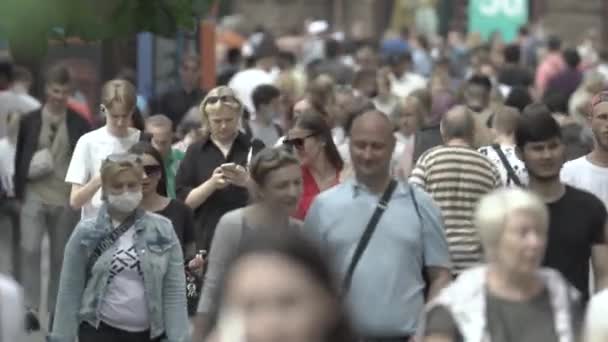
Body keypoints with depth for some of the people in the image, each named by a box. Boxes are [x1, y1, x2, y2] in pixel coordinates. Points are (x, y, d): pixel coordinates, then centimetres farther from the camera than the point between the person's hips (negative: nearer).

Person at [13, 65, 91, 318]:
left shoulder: (79, 124, 1)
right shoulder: (29, 121, 2)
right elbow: (19, 158, 7)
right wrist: (19, 192, 2)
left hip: (66, 200, 1)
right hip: (34, 196, -1)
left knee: (60, 257, 8)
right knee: (30, 249, -15)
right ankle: (30, 307, -11)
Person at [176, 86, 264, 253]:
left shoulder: (255, 149, 6)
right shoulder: (196, 152, 7)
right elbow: (184, 201, 2)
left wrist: (248, 182, -18)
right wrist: (211, 184, -15)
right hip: (208, 242, 0)